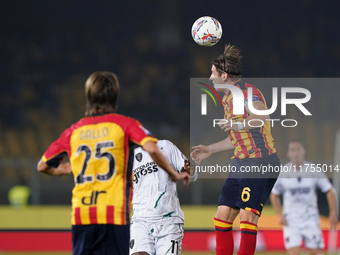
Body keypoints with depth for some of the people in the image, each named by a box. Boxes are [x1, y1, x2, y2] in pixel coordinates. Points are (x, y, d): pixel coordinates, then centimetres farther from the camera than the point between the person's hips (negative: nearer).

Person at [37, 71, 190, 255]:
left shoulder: (73, 131, 12)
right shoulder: (124, 124, 2)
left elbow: (43, 166, 18)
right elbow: (152, 149, -14)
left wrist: (59, 171, 40)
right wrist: (174, 175, 1)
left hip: (81, 217, 3)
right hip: (114, 216, -3)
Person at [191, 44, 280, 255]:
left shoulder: (248, 92, -11)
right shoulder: (229, 97, 19)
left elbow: (262, 116, -32)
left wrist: (240, 124, -48)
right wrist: (210, 150, 35)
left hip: (260, 162, -10)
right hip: (241, 164, 10)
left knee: (247, 217, -16)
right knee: (223, 217, 5)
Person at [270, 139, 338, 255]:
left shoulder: (313, 170, -3)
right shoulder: (283, 173, -2)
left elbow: (329, 191, 5)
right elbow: (274, 195, 11)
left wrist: (333, 213, -2)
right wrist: (279, 215, 0)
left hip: (310, 219, 0)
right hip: (290, 221, 0)